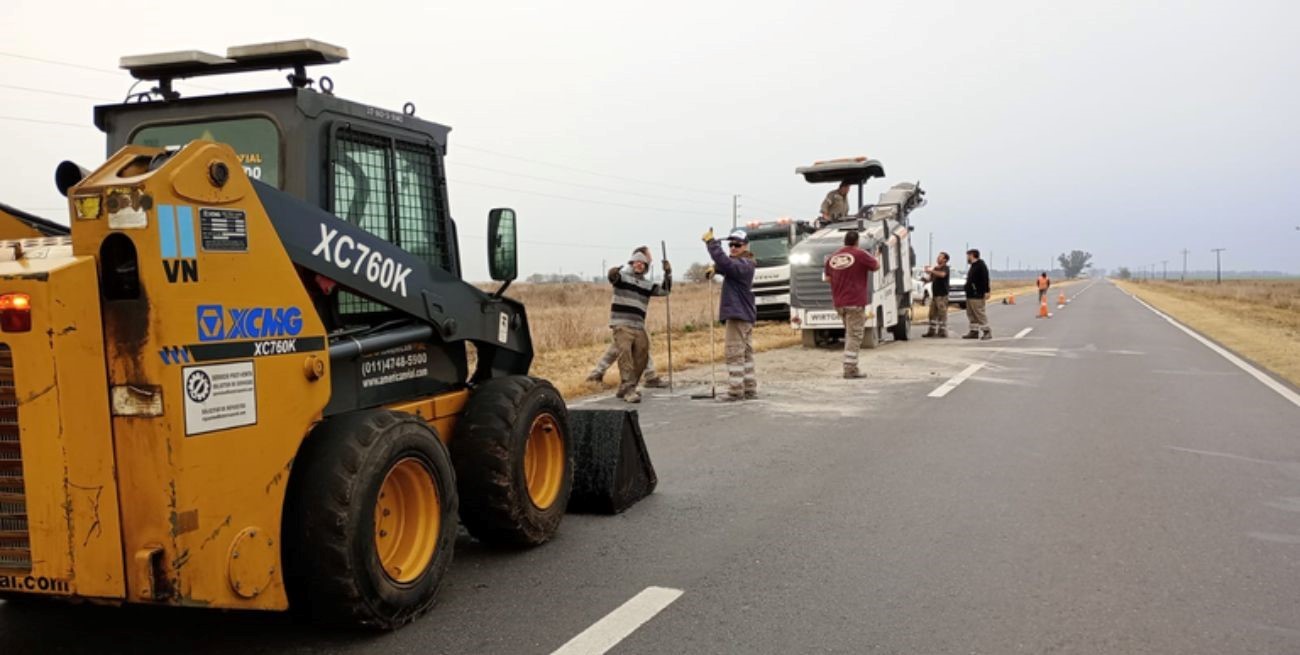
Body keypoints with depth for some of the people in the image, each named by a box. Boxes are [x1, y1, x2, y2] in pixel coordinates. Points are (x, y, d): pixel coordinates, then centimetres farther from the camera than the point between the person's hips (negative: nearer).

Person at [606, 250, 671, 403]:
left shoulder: (647, 285, 18)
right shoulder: (622, 276, 3)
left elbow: (665, 290, 15)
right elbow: (613, 276, -18)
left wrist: (668, 273, 1)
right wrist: (613, 272, -44)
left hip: (639, 327, 6)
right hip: (621, 325, -6)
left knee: (641, 358, 8)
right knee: (625, 353, -21)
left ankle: (625, 389, 24)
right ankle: (628, 390, -24)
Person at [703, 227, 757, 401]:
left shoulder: (742, 264, -15)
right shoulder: (743, 264, 17)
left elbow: (725, 263, -31)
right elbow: (725, 266, 21)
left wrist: (711, 242, -27)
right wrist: (714, 268, -2)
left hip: (738, 315, -10)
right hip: (747, 315, 10)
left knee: (734, 353, -8)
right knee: (746, 353, 12)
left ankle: (735, 390, -7)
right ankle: (750, 389, 17)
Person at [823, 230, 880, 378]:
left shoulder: (833, 257, 7)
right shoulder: (860, 254, -9)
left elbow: (828, 278, 15)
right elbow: (876, 266, 5)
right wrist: (875, 258, 25)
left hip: (839, 303, 6)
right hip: (855, 302, -6)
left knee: (850, 334, 18)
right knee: (854, 335, -5)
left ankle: (853, 368, 19)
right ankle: (849, 369, -10)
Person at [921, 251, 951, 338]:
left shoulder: (945, 268, -6)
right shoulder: (935, 268, 18)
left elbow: (942, 274, -29)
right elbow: (930, 279, 23)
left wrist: (931, 271, -24)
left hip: (942, 295, -8)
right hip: (934, 294, 8)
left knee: (942, 313, -7)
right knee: (933, 313, 9)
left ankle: (943, 331, -4)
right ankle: (932, 331, 14)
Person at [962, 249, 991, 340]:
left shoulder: (981, 266, -12)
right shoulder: (973, 266, 18)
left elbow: (985, 279, -19)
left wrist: (986, 292, -25)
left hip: (977, 296, -10)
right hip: (970, 295, 10)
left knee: (980, 313, -10)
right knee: (971, 314, 10)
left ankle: (987, 331, -7)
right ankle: (974, 331, 15)